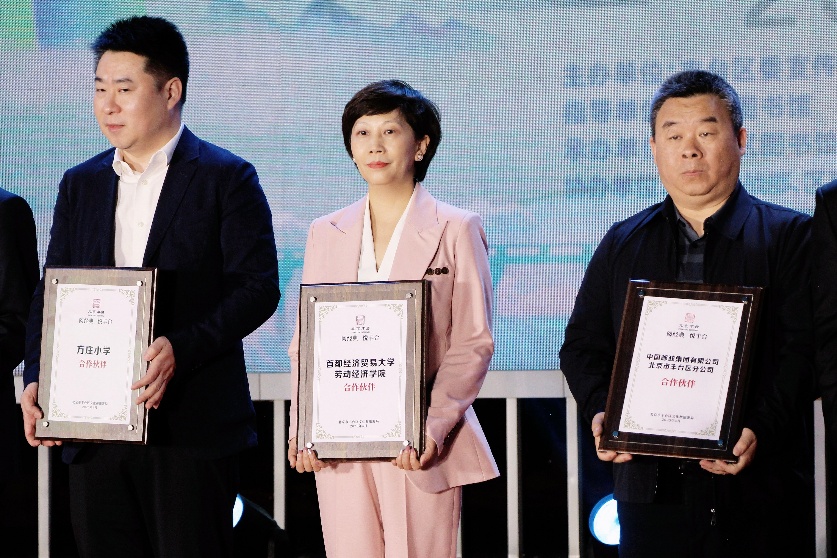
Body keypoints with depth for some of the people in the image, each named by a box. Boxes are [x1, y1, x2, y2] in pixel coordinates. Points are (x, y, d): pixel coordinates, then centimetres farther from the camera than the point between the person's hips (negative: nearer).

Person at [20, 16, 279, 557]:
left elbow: (258, 287, -8)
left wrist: (181, 349, -22)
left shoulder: (227, 178, 0)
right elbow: (52, 294, 14)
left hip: (193, 425, -5)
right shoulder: (81, 184, 16)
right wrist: (36, 380, -3)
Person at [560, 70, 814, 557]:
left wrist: (762, 430, -21)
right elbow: (583, 345, 14)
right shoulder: (623, 243, 16)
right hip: (652, 490, 3)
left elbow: (804, 348, -6)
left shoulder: (790, 236, 4)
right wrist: (600, 410, -6)